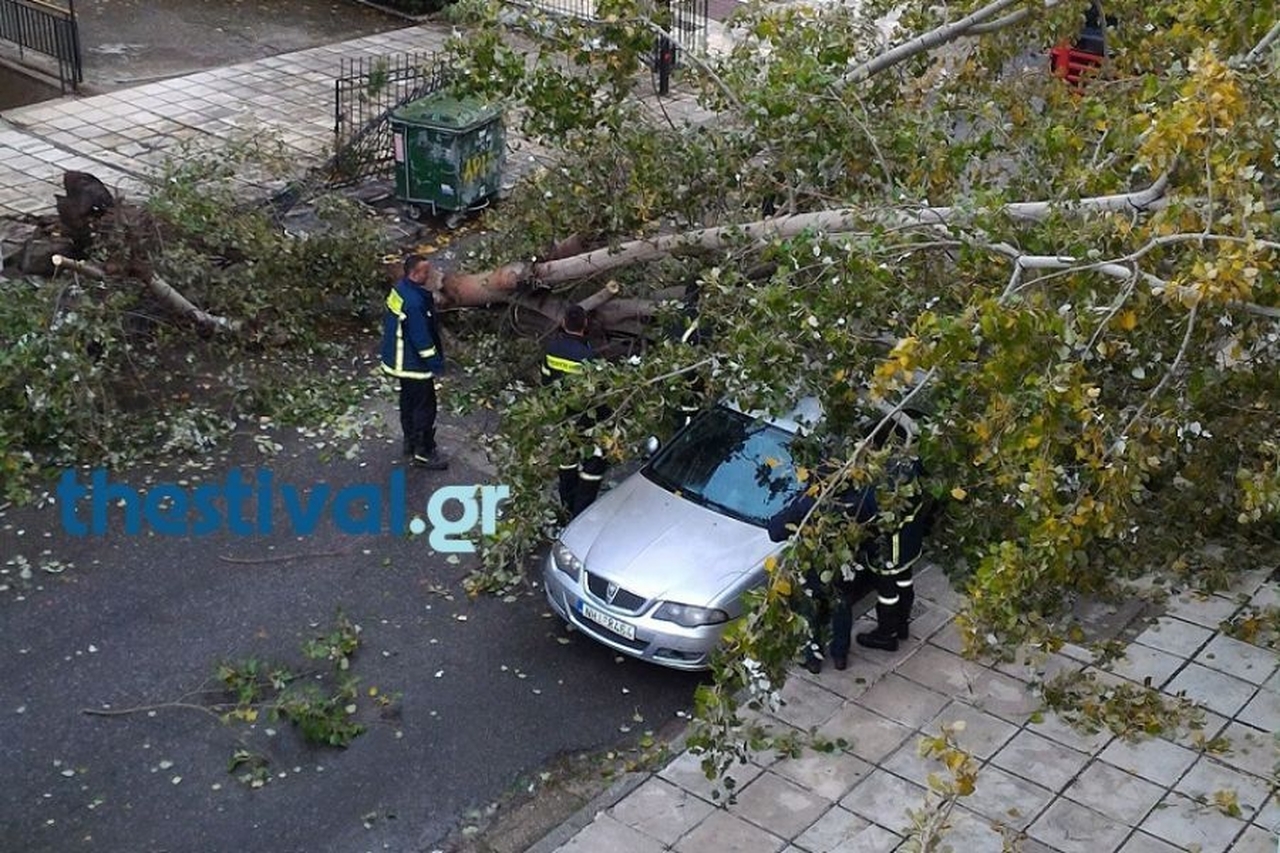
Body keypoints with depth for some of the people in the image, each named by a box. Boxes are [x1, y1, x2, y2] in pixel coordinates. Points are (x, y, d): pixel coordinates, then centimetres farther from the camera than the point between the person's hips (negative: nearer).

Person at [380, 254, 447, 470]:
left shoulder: (400, 288, 0)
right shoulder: (414, 303, -31)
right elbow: (421, 338, -26)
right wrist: (436, 363, -15)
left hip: (400, 360, 10)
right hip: (413, 363, -10)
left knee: (409, 400, 24)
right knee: (425, 406, 3)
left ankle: (411, 441, 40)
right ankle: (423, 453, 15)